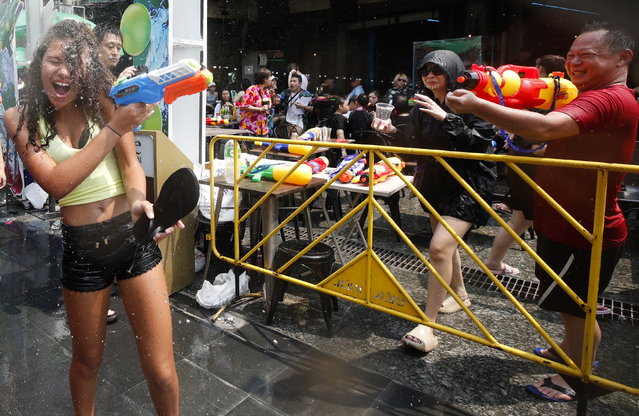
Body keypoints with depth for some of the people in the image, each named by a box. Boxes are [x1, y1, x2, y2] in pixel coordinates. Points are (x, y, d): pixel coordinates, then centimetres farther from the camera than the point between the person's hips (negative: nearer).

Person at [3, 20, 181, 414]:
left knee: (161, 369, 1)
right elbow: (57, 183, -15)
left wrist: (138, 199, -28)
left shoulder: (103, 99, -1)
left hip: (133, 237, -1)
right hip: (81, 249, 1)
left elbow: (131, 164, -6)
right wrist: (115, 127, -21)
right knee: (87, 359, 21)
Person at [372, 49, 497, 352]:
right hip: (434, 183, 8)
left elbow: (481, 140, -23)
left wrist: (446, 119, -29)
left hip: (467, 186, -7)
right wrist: (393, 131, -8)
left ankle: (428, 325, -11)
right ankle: (460, 295, 45)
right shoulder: (422, 106, 6)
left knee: (440, 246, -19)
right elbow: (416, 146, 10)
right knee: (445, 242, 20)